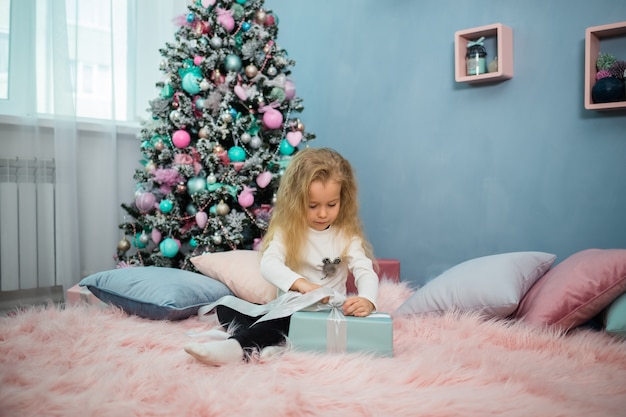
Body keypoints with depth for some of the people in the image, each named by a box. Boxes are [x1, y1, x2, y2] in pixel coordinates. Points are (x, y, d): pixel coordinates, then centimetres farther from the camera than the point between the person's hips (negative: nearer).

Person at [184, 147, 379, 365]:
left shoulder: (346, 235, -2)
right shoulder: (286, 229, -3)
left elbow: (366, 273, -14)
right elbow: (269, 263, -20)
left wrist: (366, 300, -39)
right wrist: (301, 284, -41)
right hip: (286, 308, 4)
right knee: (226, 306, -11)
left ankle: (237, 346, -47)